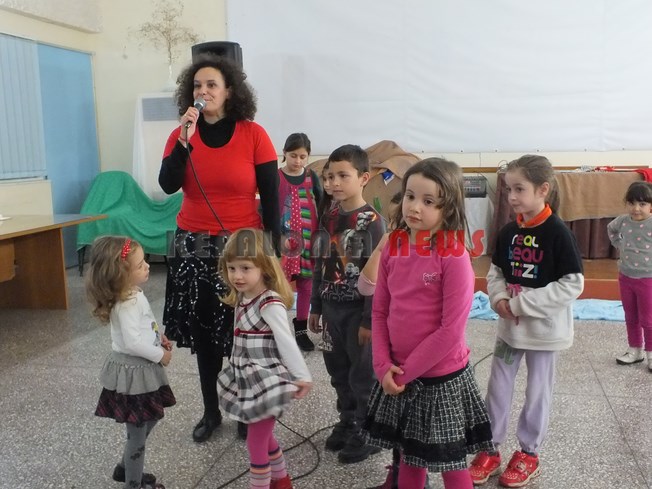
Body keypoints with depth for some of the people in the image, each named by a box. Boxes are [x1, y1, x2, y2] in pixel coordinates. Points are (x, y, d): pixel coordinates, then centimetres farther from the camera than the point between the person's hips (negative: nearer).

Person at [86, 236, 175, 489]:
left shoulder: (132, 293, 2)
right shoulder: (127, 304, -27)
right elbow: (133, 342, -31)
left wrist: (159, 336, 7)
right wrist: (160, 355, -18)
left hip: (142, 367, 10)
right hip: (132, 371, -10)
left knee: (149, 420, 25)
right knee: (138, 432, 7)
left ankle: (125, 468, 43)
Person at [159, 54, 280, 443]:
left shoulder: (253, 135, -6)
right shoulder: (181, 135, 4)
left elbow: (271, 197, -5)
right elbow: (168, 185, -10)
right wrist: (185, 141, -19)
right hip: (194, 248, 3)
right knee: (203, 334, 11)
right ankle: (211, 412, 28)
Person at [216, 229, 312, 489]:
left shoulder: (271, 304, -21)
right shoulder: (241, 298, 4)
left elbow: (287, 342, -22)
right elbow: (243, 341, 8)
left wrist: (302, 377, -20)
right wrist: (239, 373, 10)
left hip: (265, 381, -9)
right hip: (248, 379, 9)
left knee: (256, 440, 2)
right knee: (263, 435, 23)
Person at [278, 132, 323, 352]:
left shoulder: (311, 177, 4)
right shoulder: (275, 177, -4)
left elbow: (320, 208, 8)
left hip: (307, 239, 3)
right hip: (282, 239, -3)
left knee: (305, 283, 8)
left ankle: (301, 329, 21)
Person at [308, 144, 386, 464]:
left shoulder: (372, 221, -13)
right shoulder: (328, 219, 6)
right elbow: (320, 266, 12)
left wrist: (369, 319, -16)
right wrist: (316, 307, 12)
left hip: (358, 310, -6)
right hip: (332, 307, 6)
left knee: (363, 374, 6)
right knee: (339, 371, 17)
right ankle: (347, 423, 35)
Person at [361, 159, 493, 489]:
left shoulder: (454, 256, -18)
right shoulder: (392, 249, -1)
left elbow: (451, 329, -19)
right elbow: (379, 312, 4)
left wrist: (406, 372, -13)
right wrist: (384, 366, -7)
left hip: (441, 376, -5)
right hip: (398, 377, 5)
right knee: (409, 457, 21)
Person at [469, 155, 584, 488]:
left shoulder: (558, 233, -16)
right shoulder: (508, 232, 1)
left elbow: (573, 285, -19)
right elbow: (495, 273, 10)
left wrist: (522, 304, -20)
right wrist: (499, 299, -12)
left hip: (544, 329, -5)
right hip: (509, 326, 5)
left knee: (537, 392, 11)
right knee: (497, 387, 11)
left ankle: (528, 454, 29)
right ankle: (490, 449, 27)